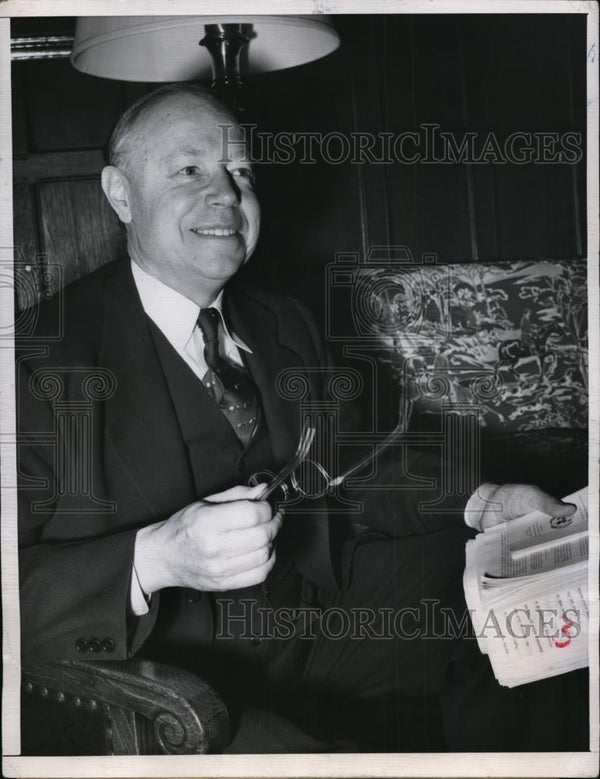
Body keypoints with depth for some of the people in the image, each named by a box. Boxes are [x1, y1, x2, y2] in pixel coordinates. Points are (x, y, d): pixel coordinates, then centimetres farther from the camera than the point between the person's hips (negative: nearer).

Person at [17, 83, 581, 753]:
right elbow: (20, 589, -17)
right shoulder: (46, 352, -11)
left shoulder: (285, 328, 12)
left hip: (321, 636, 6)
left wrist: (478, 503, 4)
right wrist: (156, 559, -32)